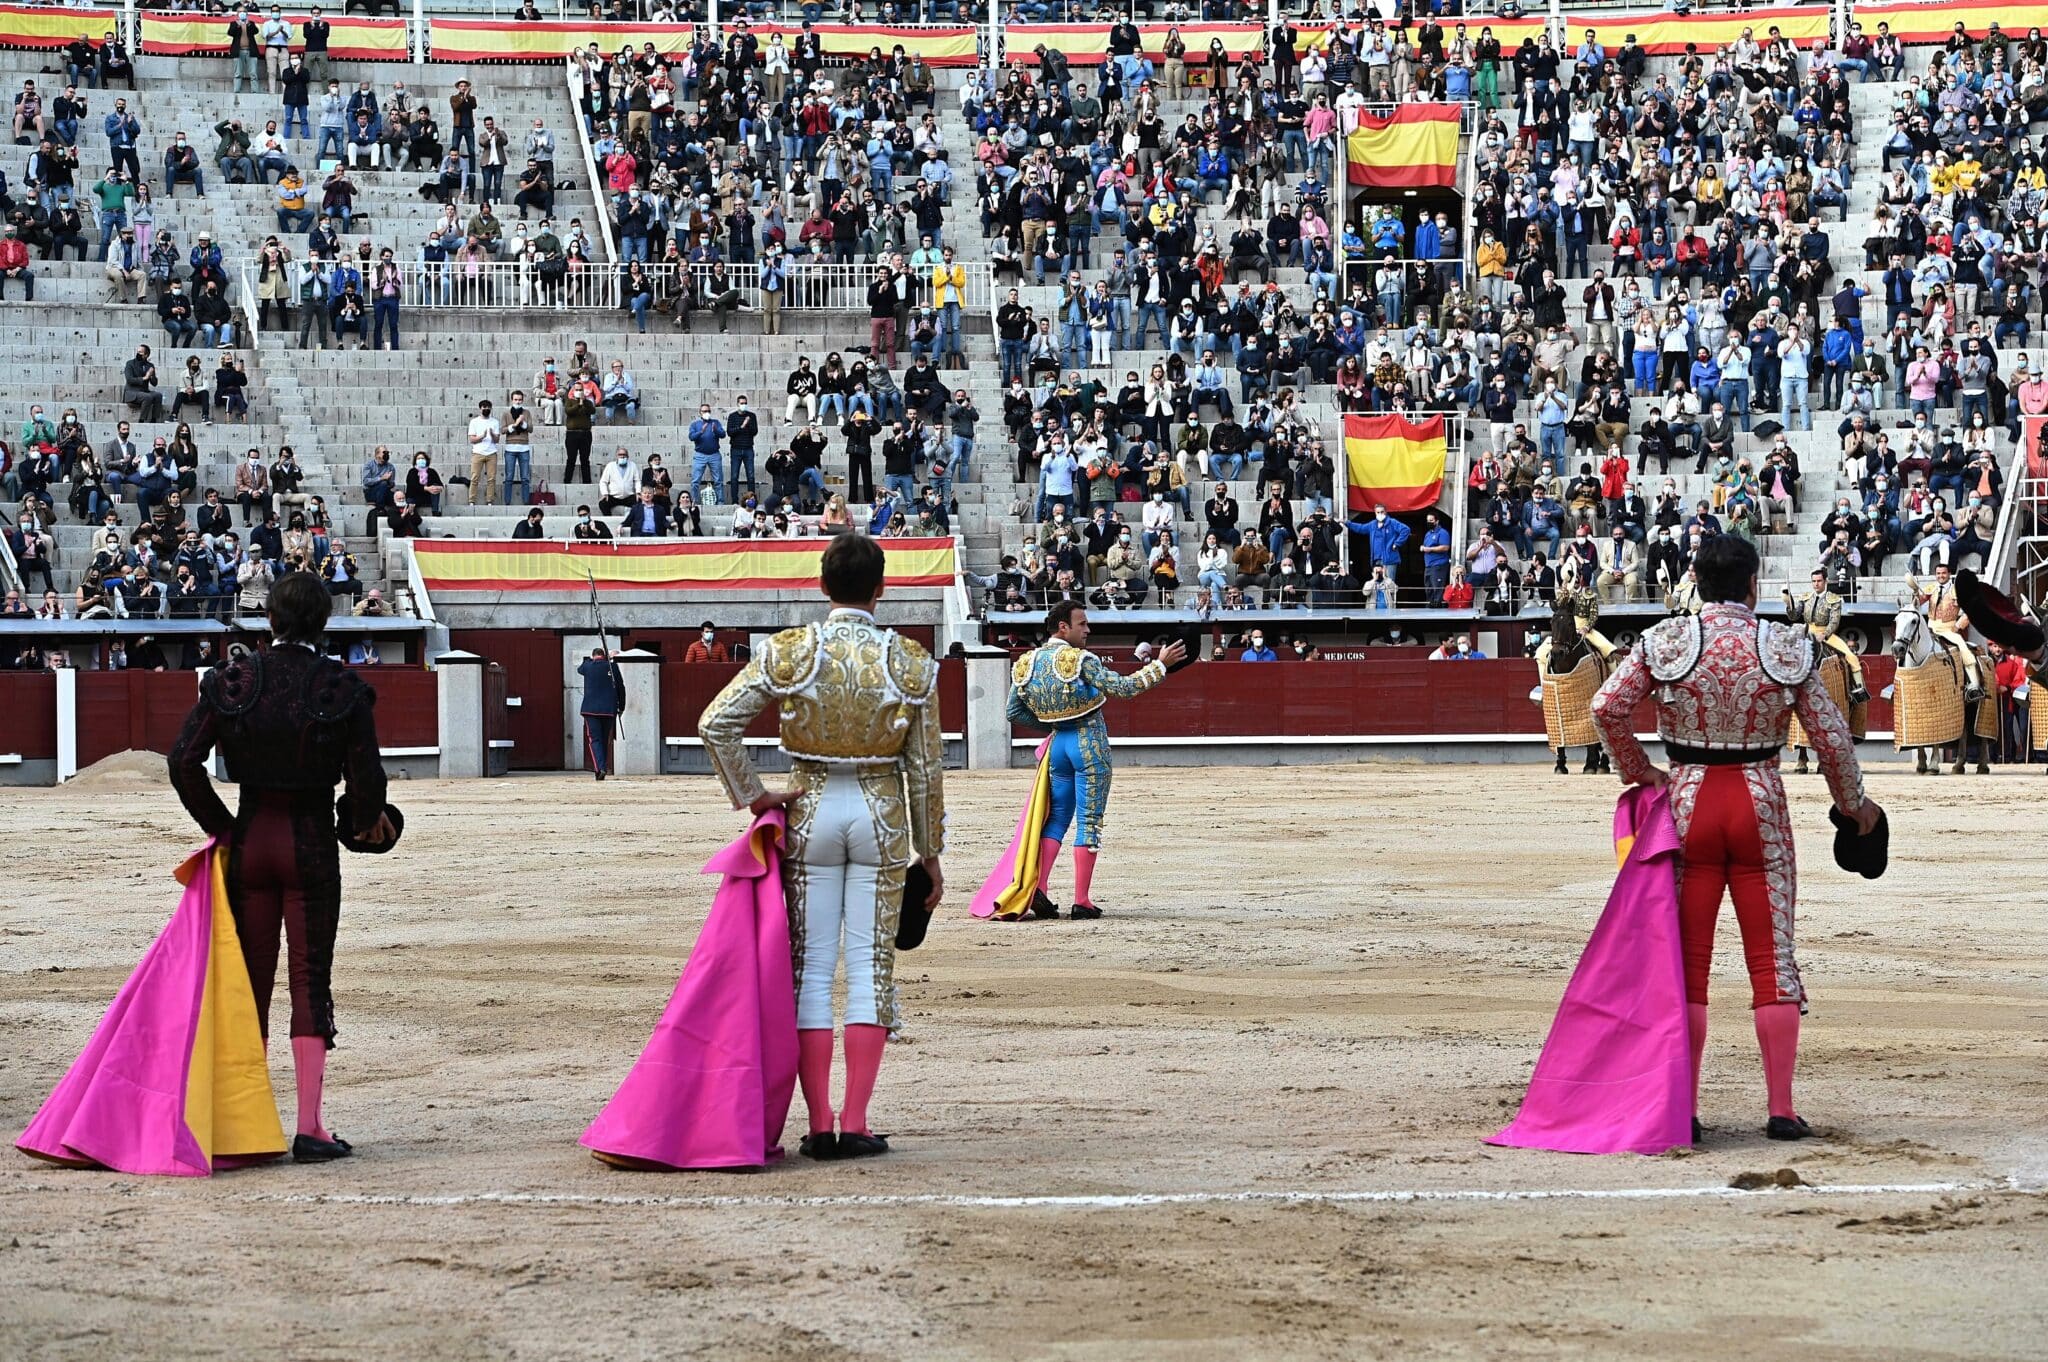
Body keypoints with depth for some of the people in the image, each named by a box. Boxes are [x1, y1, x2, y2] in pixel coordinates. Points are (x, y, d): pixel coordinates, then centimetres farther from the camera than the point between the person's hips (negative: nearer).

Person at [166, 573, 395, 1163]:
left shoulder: (231, 680, -2)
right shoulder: (343, 688, -8)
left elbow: (185, 760, -7)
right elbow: (365, 779, -10)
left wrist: (218, 825, 4)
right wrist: (368, 821, 11)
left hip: (249, 842, 2)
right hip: (311, 843, -2)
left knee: (252, 978, 11)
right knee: (310, 981, 2)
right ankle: (309, 1128, -2)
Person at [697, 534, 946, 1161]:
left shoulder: (788, 653, -5)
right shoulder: (911, 662, -3)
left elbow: (715, 723, -12)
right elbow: (926, 767, 0)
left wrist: (752, 794, -2)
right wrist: (929, 852, 8)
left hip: (811, 810, 0)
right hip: (882, 812, 0)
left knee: (811, 968, 5)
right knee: (870, 967, 4)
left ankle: (819, 1126, 3)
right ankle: (855, 1126, 0)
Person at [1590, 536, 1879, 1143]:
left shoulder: (1665, 642, -4)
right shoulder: (1787, 647, -3)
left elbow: (1606, 708, -11)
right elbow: (1831, 736, 0)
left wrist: (1637, 771, 6)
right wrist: (1853, 803, 16)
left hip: (1688, 805, 0)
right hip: (1761, 808, 0)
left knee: (1687, 961, 7)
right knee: (1773, 957, 6)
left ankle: (1683, 1109, 6)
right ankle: (1782, 1109, 4)